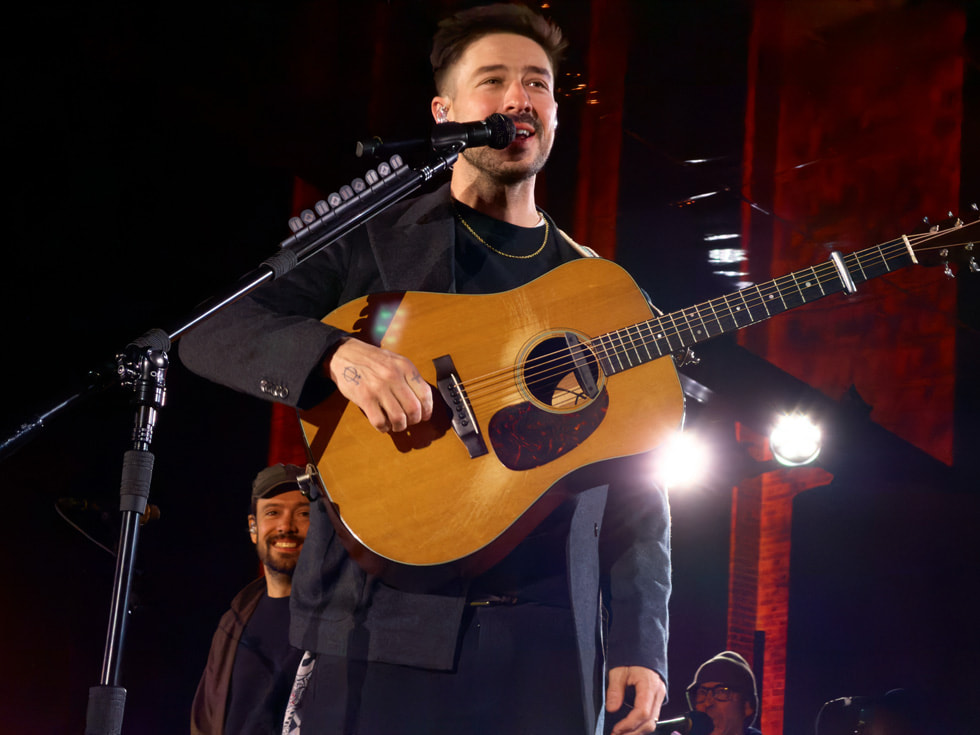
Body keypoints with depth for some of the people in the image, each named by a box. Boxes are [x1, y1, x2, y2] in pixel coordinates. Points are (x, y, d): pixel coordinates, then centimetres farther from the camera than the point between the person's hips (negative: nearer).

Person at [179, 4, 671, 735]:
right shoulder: (372, 241, 7)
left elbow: (638, 484, 11)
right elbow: (209, 331, -3)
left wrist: (641, 645, 0)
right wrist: (337, 353, -22)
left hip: (551, 654, 3)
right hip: (384, 635, -2)